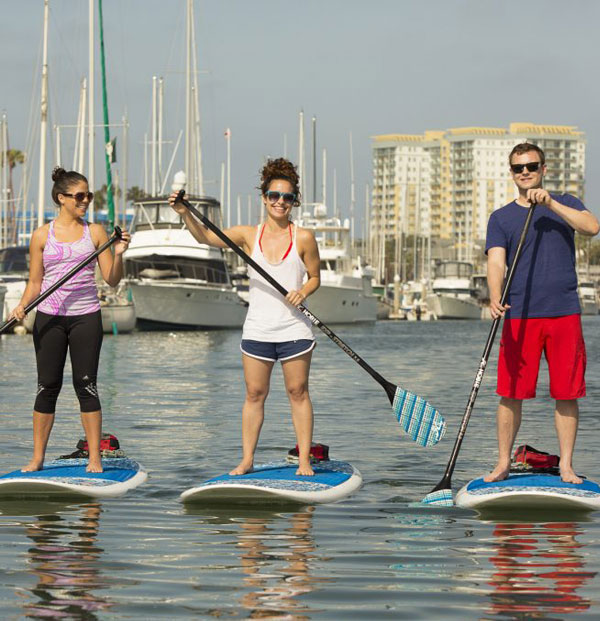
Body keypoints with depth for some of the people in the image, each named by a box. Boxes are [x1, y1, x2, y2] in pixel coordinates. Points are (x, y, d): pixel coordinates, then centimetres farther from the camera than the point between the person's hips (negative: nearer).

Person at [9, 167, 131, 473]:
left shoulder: (95, 233, 4)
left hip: (86, 317, 0)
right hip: (49, 318, 0)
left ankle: (94, 458, 4)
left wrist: (118, 254, -14)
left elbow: (112, 280, 3)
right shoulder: (42, 235, 4)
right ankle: (37, 457, 10)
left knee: (86, 385, -1)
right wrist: (23, 305, -10)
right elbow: (35, 281, 7)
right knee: (47, 386, 3)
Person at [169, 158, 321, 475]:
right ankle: (247, 459, 10)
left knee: (297, 392, 3)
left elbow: (315, 277, 6)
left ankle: (304, 460, 7)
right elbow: (205, 236, -5)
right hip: (257, 328, 2)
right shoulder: (249, 236, 3)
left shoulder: (303, 238, -1)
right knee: (254, 393, 5)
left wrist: (303, 292, -15)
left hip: (294, 328, -2)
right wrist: (185, 213, -21)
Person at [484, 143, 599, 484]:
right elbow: (497, 262, -4)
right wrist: (495, 299, -22)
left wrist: (550, 204, -16)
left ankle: (566, 466, 8)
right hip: (519, 315, 0)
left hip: (565, 313, 0)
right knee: (511, 392, -1)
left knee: (567, 393, 1)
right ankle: (504, 463, 9)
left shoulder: (564, 204, 11)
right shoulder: (501, 218, 10)